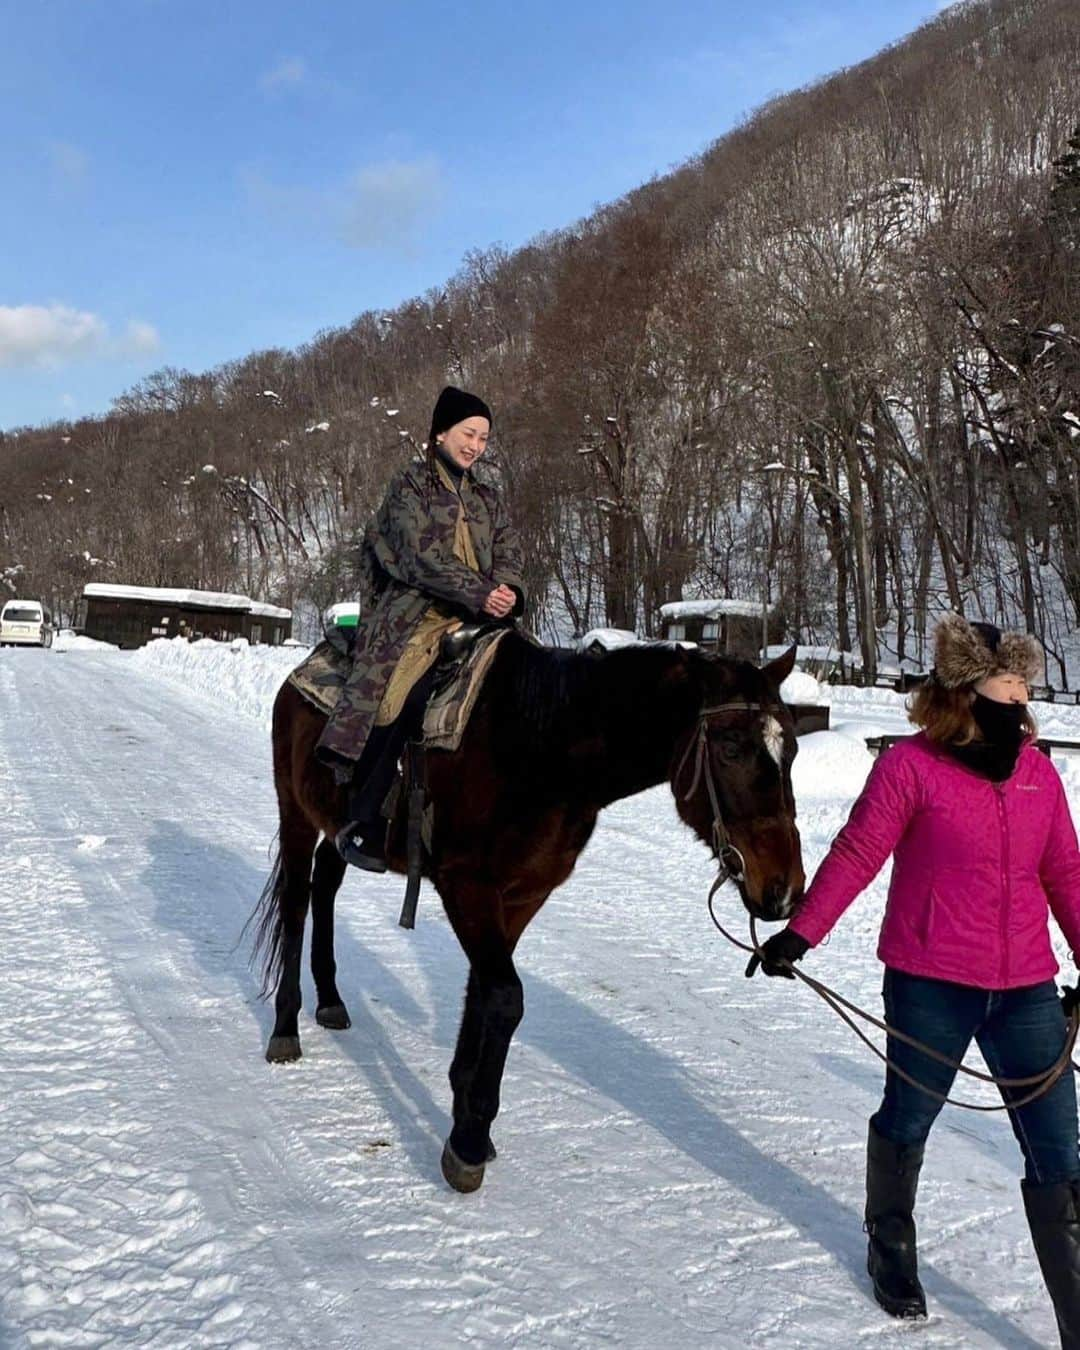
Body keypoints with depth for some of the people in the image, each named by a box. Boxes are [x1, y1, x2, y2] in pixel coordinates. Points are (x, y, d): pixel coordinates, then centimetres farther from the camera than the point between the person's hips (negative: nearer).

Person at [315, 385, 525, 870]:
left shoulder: (487, 498, 24)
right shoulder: (409, 484, 4)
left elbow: (507, 551, 14)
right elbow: (423, 556, -8)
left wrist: (508, 589, -9)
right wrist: (479, 594, -16)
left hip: (477, 616, 6)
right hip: (414, 613, -6)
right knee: (402, 695, -27)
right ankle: (361, 823, -19)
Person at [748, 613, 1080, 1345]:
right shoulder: (910, 765, -11)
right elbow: (856, 856, -11)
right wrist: (800, 933, -17)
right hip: (931, 985, -4)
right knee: (908, 1122, 18)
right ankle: (892, 1250, 46)